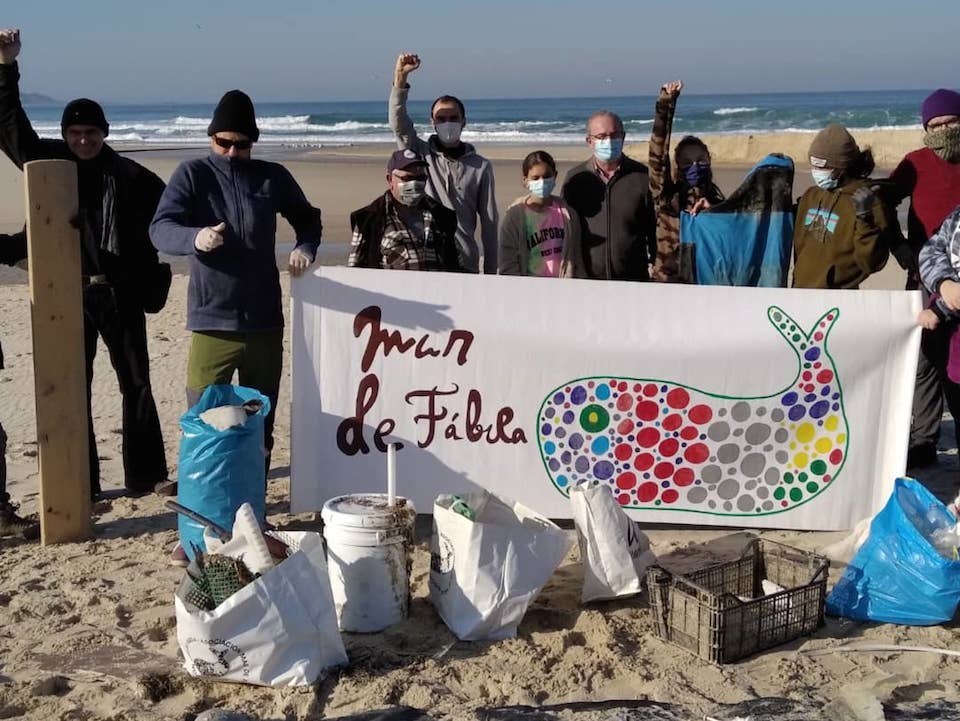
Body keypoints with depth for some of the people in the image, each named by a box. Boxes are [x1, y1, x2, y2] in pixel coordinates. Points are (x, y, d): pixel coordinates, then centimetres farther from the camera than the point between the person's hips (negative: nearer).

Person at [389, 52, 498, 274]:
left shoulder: (480, 167, 7)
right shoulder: (420, 154, 8)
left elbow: (489, 221, 7)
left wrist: (490, 272, 5)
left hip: (464, 264, 1)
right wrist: (400, 77, -20)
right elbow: (398, 123, -8)